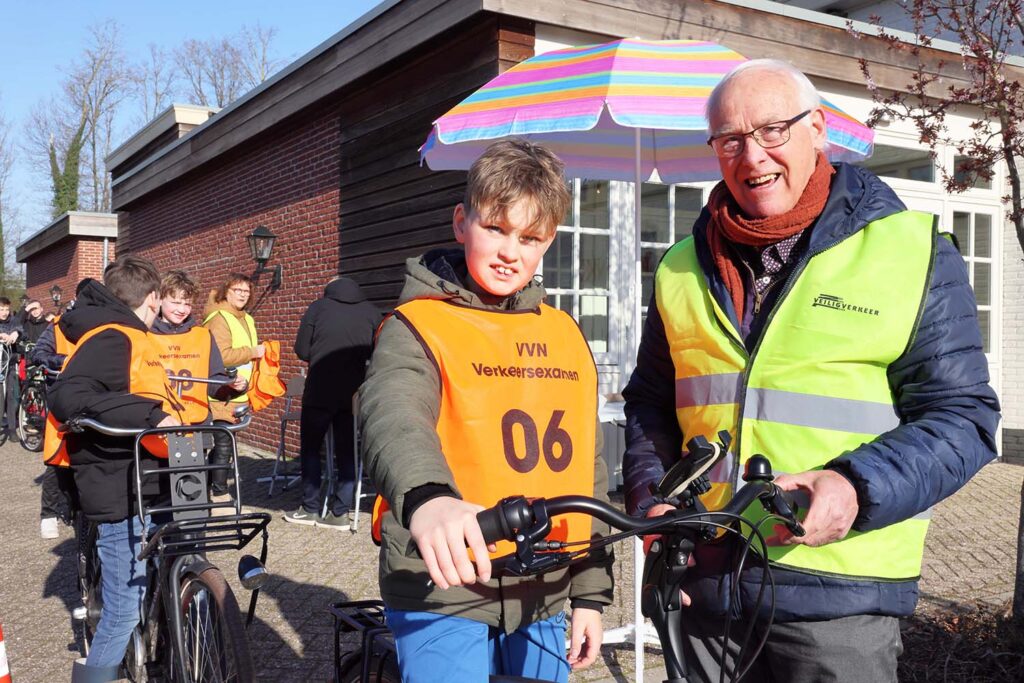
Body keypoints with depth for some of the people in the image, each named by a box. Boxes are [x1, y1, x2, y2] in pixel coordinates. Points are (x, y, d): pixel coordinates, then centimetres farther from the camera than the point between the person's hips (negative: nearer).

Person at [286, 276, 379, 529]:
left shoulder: (318, 307, 3)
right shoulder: (371, 312, 7)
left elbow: (301, 350, 2)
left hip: (320, 390, -2)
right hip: (354, 392, 2)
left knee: (310, 448, 12)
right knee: (347, 450, 9)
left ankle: (310, 509, 15)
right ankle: (340, 512, 8)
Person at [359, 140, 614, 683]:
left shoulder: (564, 337, 8)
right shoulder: (418, 327, -9)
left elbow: (586, 469, 13)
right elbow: (393, 416, -30)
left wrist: (590, 591, 12)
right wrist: (426, 497, -51)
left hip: (541, 600, 5)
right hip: (446, 595, -5)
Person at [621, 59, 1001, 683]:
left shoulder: (913, 253, -1)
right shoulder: (683, 270, 10)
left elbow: (961, 416, -4)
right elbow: (650, 404, 17)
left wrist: (856, 489, -20)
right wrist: (652, 501, 0)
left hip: (840, 592, -3)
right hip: (704, 581, 4)